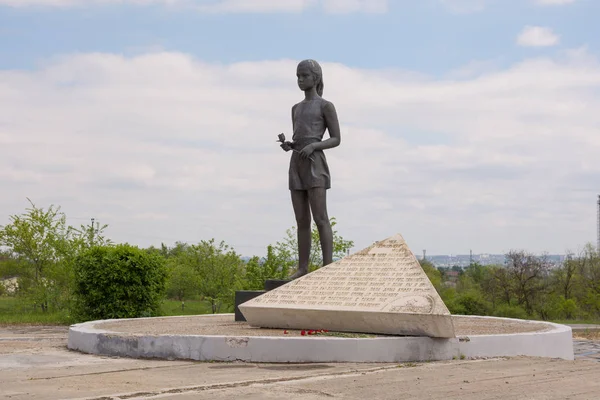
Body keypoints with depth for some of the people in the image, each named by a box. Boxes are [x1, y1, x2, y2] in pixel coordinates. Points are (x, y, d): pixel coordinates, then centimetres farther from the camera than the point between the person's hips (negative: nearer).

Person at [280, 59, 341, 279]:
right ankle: (302, 267, 8)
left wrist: (313, 146, -18)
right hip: (296, 166, 6)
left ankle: (328, 267, -13)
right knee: (302, 220, 5)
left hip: (315, 165, -6)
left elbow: (336, 139, -2)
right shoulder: (296, 108, 20)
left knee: (320, 218, -12)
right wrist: (287, 145, -1)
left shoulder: (326, 106, 0)